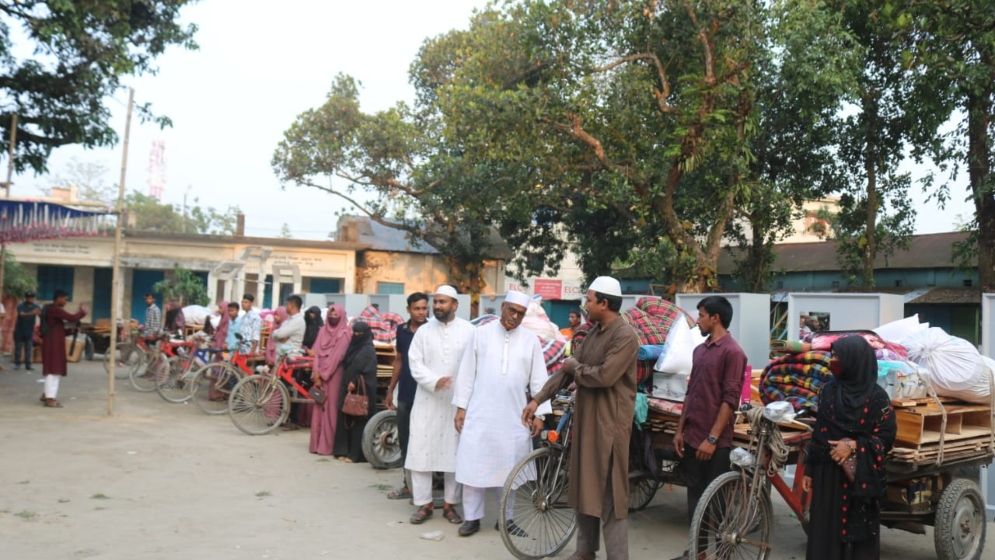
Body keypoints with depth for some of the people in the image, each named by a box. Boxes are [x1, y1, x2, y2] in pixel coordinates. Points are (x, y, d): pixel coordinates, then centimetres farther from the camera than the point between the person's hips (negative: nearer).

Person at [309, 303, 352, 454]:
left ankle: (328, 445, -1)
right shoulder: (322, 331, 13)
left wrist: (323, 375, -12)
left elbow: (337, 356, -11)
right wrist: (316, 374, -6)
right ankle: (317, 443, 11)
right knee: (319, 409, 6)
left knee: (330, 409, -4)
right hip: (320, 375, 5)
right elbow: (317, 353, 6)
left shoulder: (344, 334, -5)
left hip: (333, 376, -5)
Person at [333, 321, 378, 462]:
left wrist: (354, 382, -25)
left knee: (359, 421, -5)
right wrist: (347, 384, 7)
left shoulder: (368, 350, -8)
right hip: (347, 388, 8)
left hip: (361, 390, -8)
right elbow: (345, 367, 16)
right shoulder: (352, 347, 16)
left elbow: (367, 371, -18)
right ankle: (344, 450, 15)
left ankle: (356, 454, -3)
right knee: (346, 420, 9)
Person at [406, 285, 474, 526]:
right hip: (428, 400, 2)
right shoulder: (424, 331, 6)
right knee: (421, 450, 1)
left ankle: (450, 504, 18)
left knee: (455, 452, 5)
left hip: (458, 402, -2)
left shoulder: (469, 331, -1)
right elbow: (415, 363, 0)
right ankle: (423, 503, 13)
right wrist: (434, 381, -17)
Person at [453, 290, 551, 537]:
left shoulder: (531, 340, 4)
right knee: (474, 464, 2)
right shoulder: (481, 333, 2)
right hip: (479, 413, -1)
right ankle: (472, 517, 13)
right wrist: (461, 407, 0)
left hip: (513, 416, 1)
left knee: (507, 467, 8)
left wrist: (539, 414, 0)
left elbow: (539, 379, 4)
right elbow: (467, 373, 3)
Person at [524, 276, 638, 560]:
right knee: (584, 487, 16)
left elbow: (604, 376, -25)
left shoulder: (625, 336, -16)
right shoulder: (594, 333, 12)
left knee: (610, 493, -4)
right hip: (585, 419, 9)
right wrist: (537, 399, 8)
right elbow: (566, 368, 12)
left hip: (609, 422, -9)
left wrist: (575, 367, -7)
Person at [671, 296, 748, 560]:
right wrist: (680, 429, 14)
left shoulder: (732, 352, -11)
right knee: (694, 494, 13)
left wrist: (712, 438, -17)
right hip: (691, 437, 7)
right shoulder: (699, 350, 13)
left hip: (714, 442, -7)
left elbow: (730, 400, -15)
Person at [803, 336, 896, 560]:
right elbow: (818, 433, 8)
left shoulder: (876, 396, -7)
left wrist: (854, 445, -20)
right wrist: (809, 470, 7)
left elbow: (886, 436, -6)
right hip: (827, 474, 4)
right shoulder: (828, 390, 5)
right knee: (824, 532, 7)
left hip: (860, 478, -4)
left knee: (859, 535, 2)